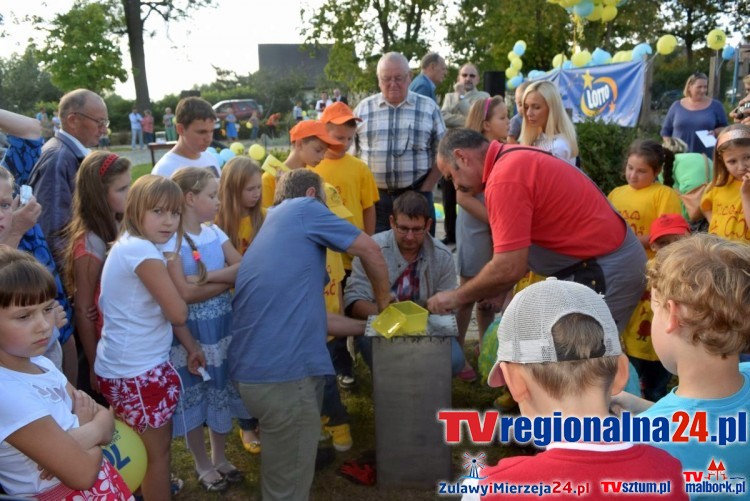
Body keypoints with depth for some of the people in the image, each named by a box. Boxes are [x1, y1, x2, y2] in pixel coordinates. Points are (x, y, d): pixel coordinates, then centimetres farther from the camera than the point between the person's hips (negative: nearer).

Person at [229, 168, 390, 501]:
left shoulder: (269, 230, 26)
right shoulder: (303, 209, 2)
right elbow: (370, 250, 2)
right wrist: (384, 300, 19)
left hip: (256, 368, 9)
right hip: (282, 371, -8)